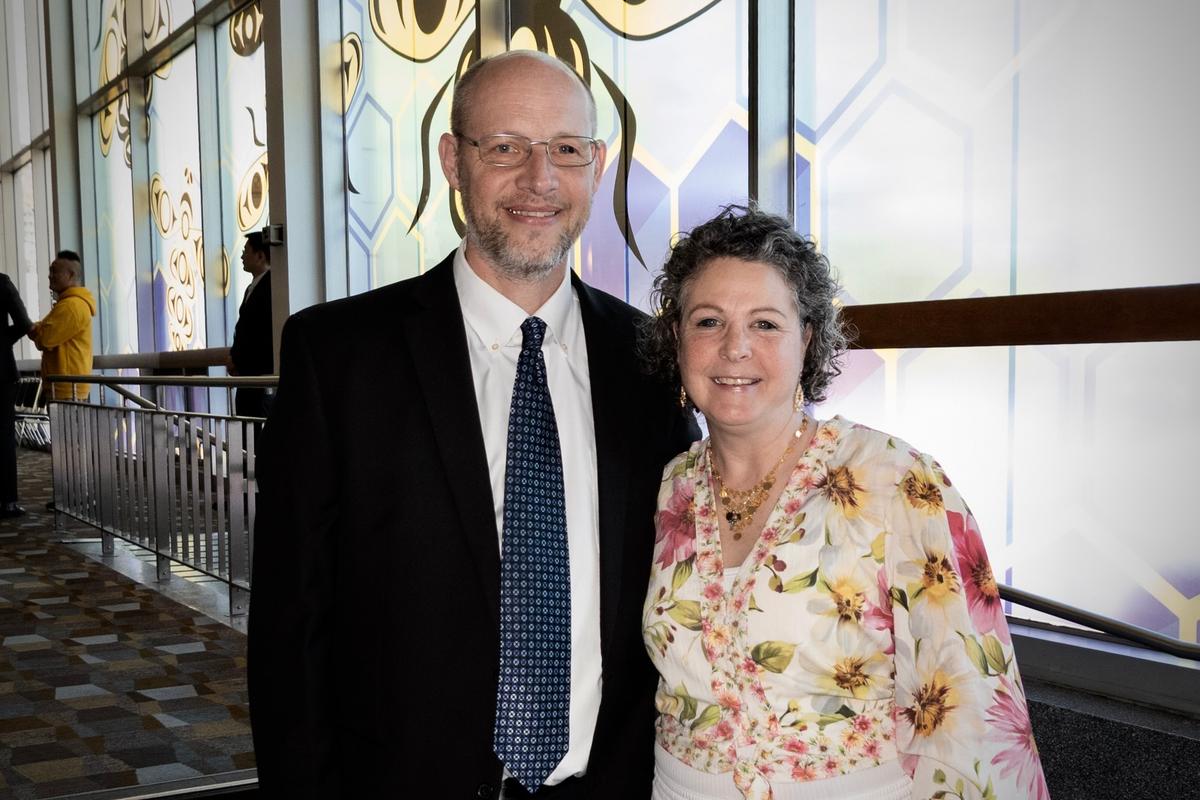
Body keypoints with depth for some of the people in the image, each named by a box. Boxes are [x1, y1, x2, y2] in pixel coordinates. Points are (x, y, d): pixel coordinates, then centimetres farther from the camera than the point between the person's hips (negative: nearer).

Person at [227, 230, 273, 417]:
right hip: (247, 371, 9)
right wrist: (234, 357, 7)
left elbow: (266, 333, -16)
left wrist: (238, 360, -10)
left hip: (262, 371, -9)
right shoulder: (252, 287, 18)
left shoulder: (271, 285, -11)